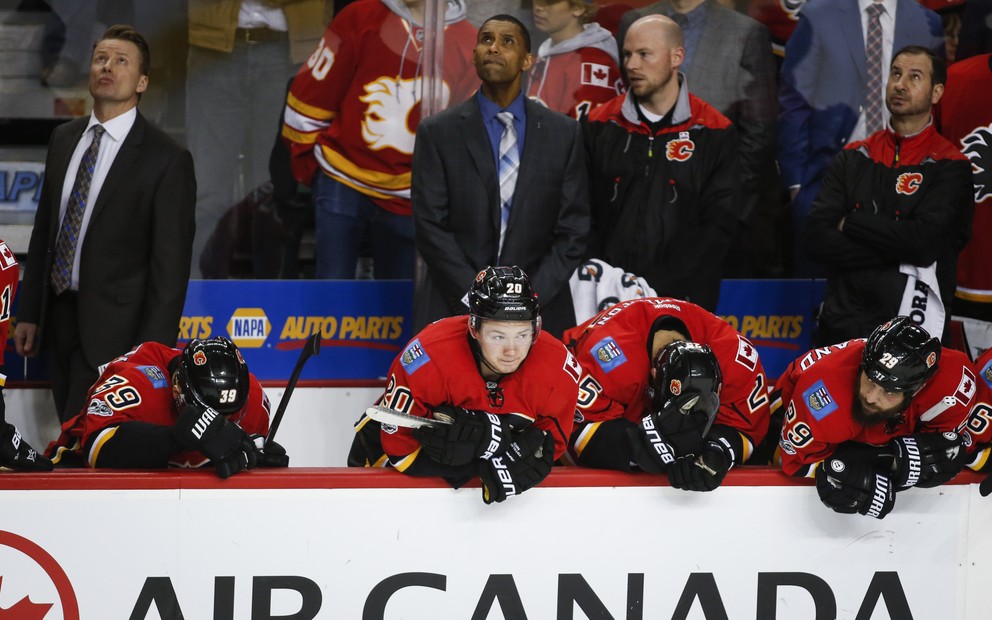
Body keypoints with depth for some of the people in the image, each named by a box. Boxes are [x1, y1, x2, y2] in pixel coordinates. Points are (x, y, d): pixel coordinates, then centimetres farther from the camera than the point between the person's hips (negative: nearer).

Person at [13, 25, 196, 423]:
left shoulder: (167, 159, -10)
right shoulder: (63, 139, 10)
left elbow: (170, 266, -12)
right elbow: (43, 230, 15)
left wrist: (151, 351, -15)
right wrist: (29, 313, 13)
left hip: (112, 330, -6)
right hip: (60, 317, 6)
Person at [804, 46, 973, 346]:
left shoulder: (949, 167, -3)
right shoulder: (854, 158, 10)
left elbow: (924, 242, -17)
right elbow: (816, 237, -1)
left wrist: (851, 223, -6)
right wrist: (894, 252, -12)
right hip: (840, 325, 4)